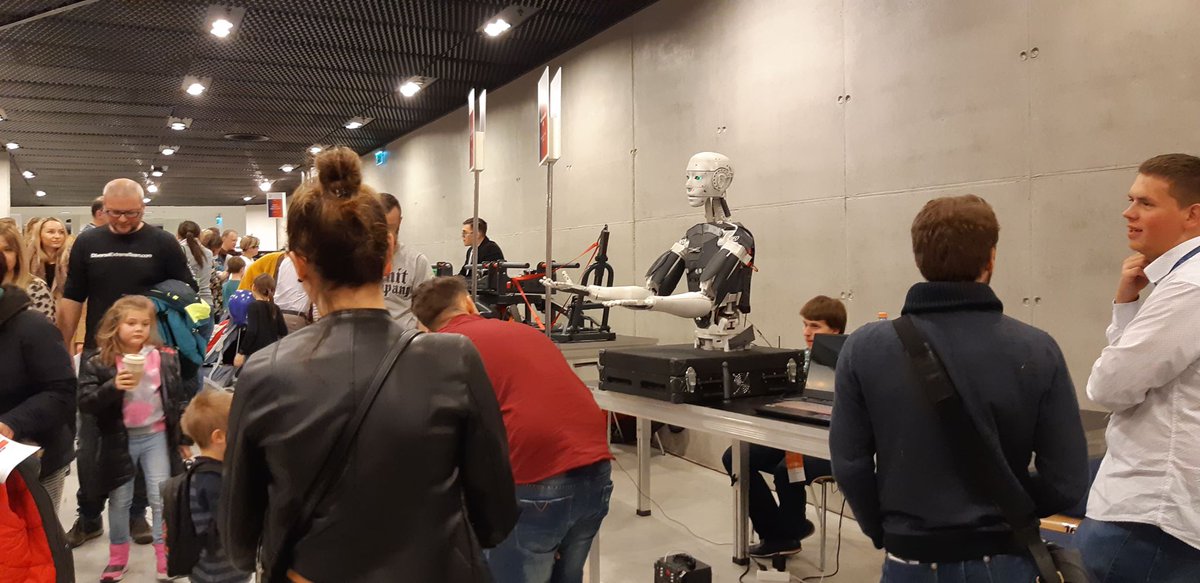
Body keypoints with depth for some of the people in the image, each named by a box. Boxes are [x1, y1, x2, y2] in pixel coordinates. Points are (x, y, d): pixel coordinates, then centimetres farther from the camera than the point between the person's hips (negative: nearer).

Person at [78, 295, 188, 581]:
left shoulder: (165, 358, -2)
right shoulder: (98, 363, -7)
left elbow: (178, 399, 4)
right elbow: (85, 402, -13)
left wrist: (183, 437, 5)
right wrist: (113, 387, -29)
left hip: (156, 436, 0)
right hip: (119, 439, 0)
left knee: (161, 498, 4)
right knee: (120, 500, 14)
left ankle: (164, 557, 15)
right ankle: (118, 557, 30)